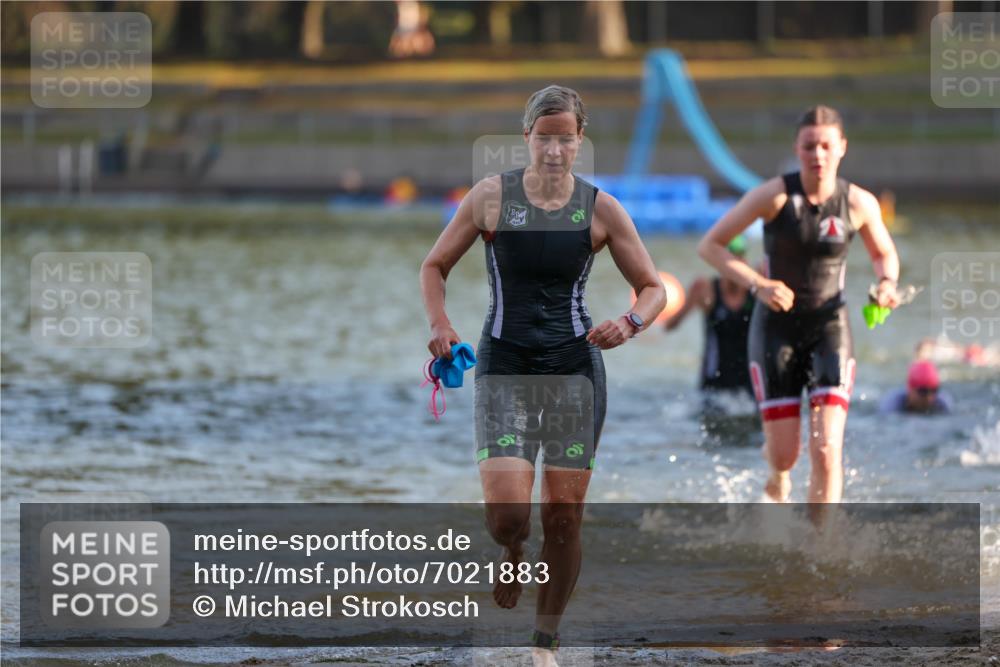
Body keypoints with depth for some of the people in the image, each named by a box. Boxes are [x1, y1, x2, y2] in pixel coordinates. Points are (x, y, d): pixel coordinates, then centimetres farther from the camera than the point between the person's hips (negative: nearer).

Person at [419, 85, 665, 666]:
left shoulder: (600, 209, 1)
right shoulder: (492, 197, -1)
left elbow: (654, 289, 6)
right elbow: (435, 266, 9)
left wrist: (631, 324, -15)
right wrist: (440, 324, -9)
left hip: (575, 367, 1)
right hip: (505, 366, -1)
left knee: (564, 517, 0)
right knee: (507, 514, -15)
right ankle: (512, 558, 22)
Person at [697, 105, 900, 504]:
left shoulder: (859, 204, -6)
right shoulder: (775, 196, -12)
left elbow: (884, 254, 14)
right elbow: (710, 246, -7)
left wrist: (887, 283, -9)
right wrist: (757, 284, -20)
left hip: (829, 327, 1)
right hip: (776, 329, -1)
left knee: (827, 450, -14)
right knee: (785, 454, 1)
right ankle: (777, 477, 40)